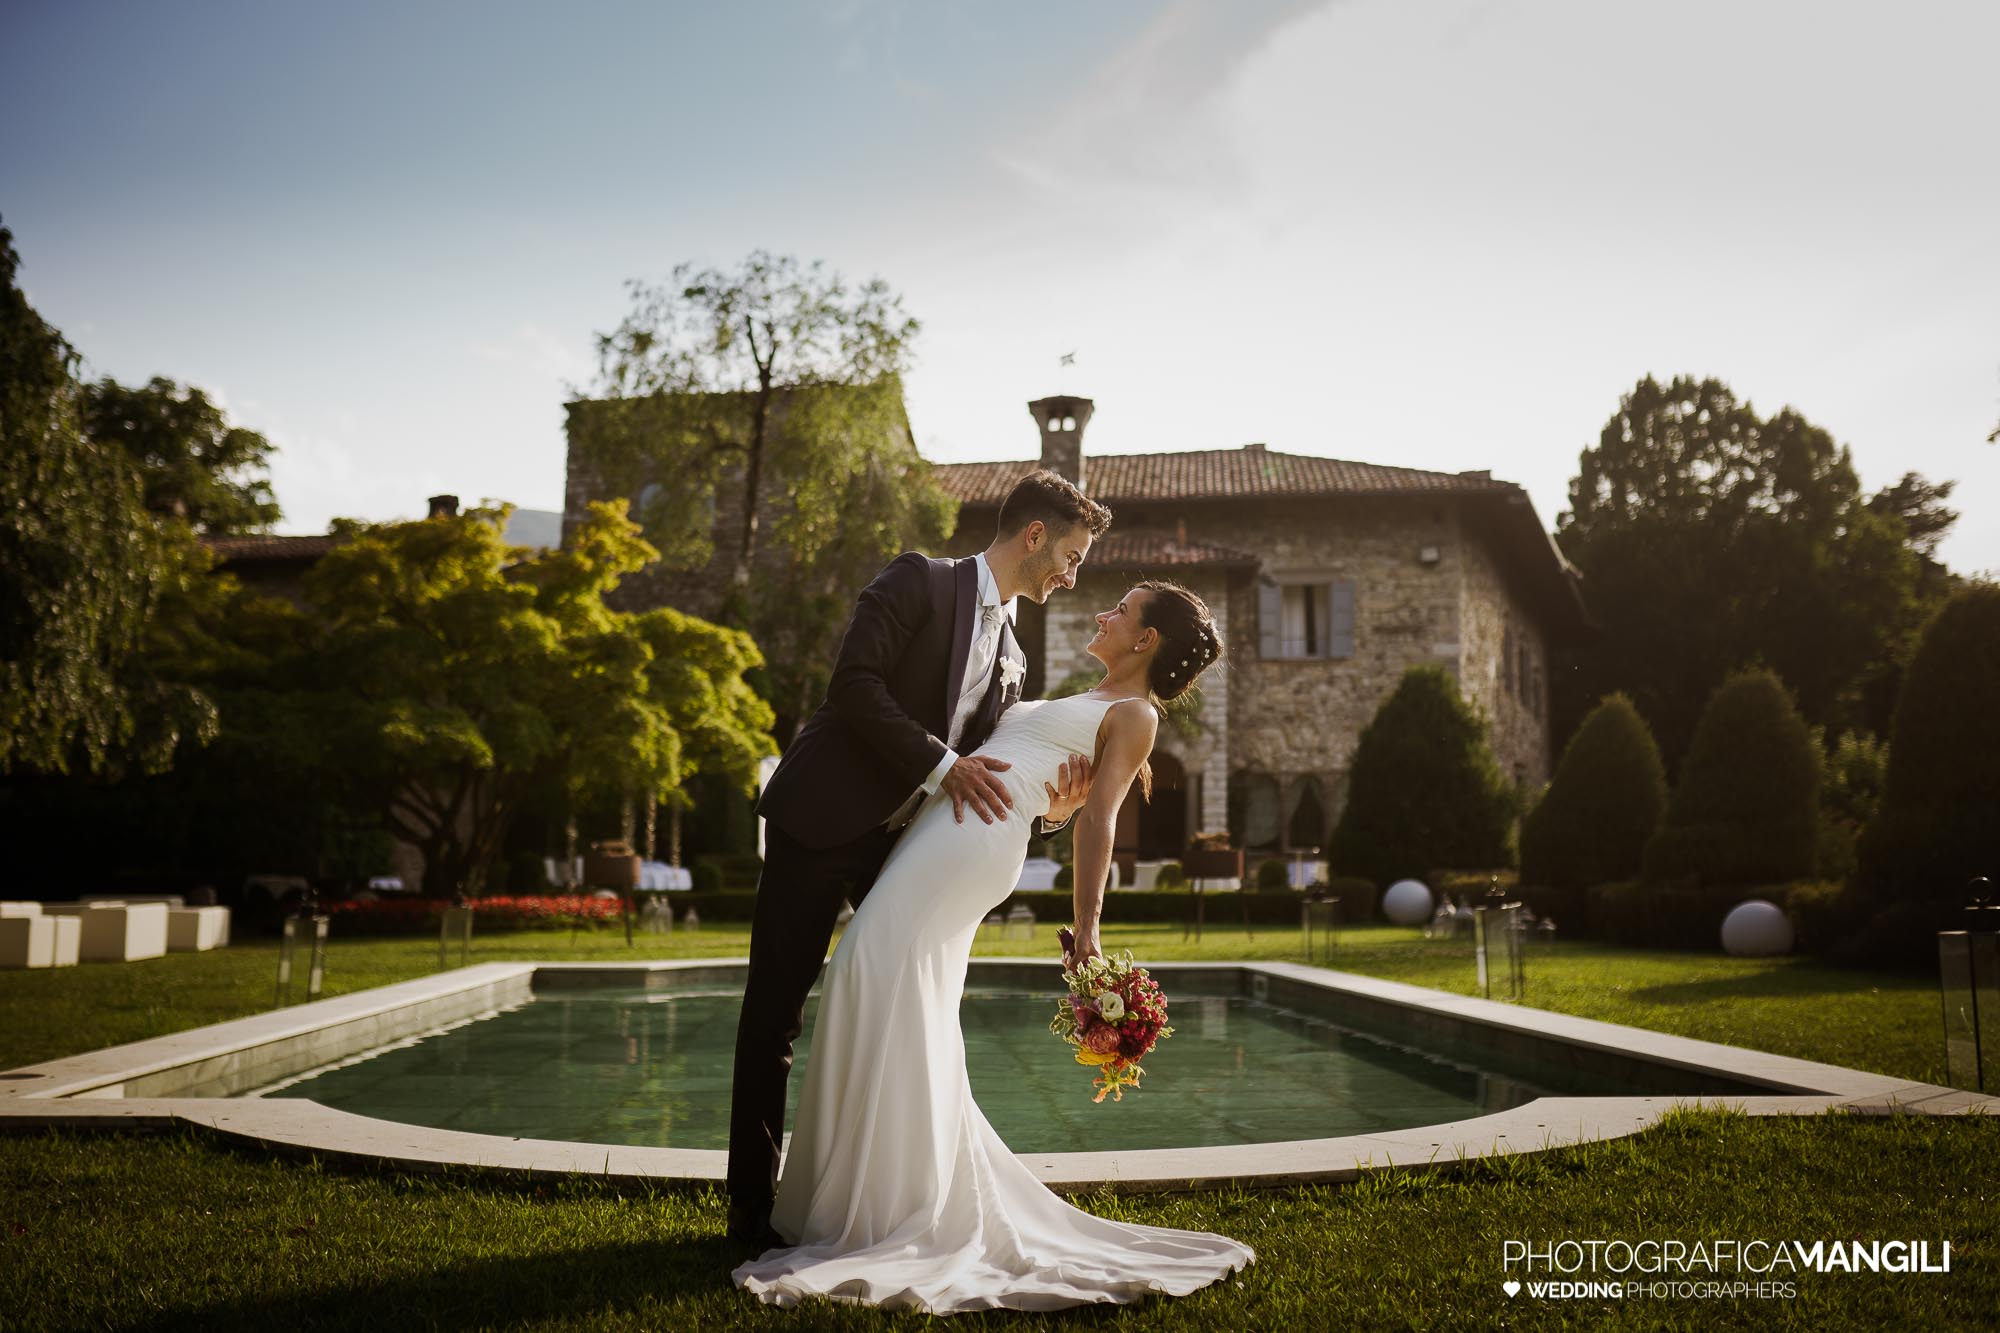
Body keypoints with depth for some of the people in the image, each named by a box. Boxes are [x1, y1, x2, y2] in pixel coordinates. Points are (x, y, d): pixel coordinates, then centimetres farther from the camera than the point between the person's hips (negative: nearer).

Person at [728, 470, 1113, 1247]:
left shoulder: (1009, 658, 15)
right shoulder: (918, 581, -6)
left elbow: (989, 780, 9)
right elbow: (853, 683, -18)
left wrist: (1054, 810, -12)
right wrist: (942, 764, -22)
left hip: (904, 838, 7)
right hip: (822, 819, -7)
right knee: (775, 1013, 0)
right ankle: (753, 1205, 9)